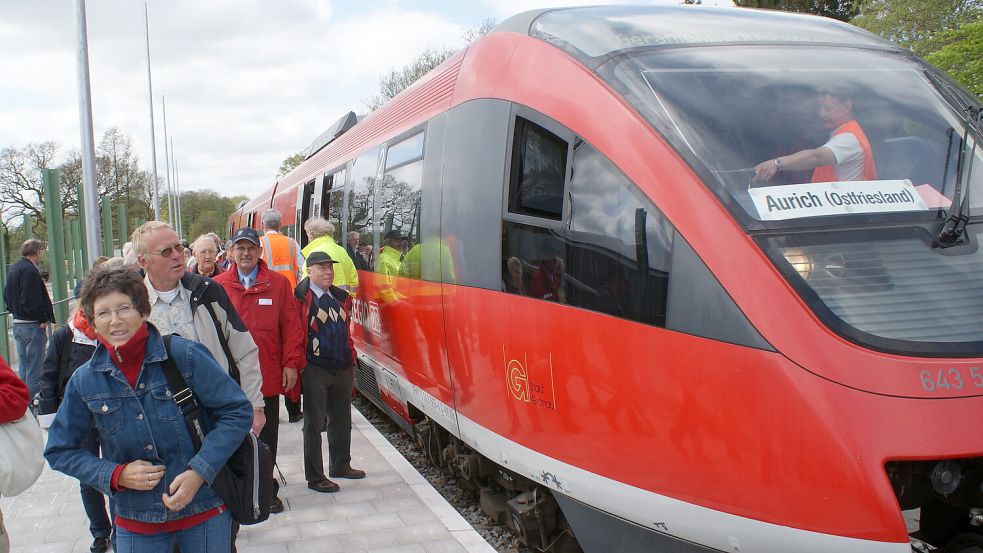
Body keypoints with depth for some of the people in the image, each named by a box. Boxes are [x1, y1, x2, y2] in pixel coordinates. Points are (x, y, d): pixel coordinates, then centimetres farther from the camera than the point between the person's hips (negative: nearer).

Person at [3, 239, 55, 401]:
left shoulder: (12, 269, 12)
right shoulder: (30, 271, -18)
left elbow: (7, 296, 18)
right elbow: (31, 302, -24)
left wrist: (15, 312, 17)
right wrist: (44, 319, -14)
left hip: (17, 324, 10)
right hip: (33, 326, -10)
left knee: (24, 369, 19)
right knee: (34, 371, -4)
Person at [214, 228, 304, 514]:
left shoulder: (279, 283, 2)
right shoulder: (218, 286, 1)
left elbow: (292, 326, 1)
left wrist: (291, 364, -4)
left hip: (269, 376, 1)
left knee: (267, 436, 12)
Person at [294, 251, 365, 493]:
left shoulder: (342, 298, 12)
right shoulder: (301, 299, -11)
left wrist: (352, 361, 16)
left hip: (342, 369, 7)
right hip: (315, 371, -7)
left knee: (342, 420, 18)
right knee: (314, 424, 3)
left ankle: (340, 465, 34)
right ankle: (315, 477, 12)